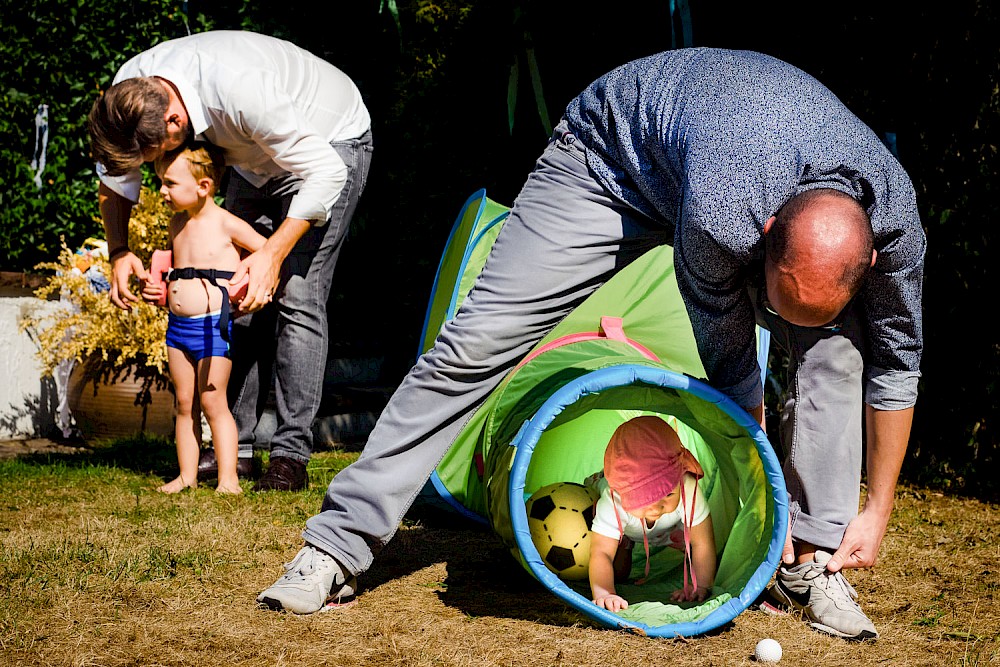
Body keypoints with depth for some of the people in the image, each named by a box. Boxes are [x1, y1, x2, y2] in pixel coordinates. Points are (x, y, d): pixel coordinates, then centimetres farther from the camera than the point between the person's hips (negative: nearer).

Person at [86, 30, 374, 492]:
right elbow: (115, 171, 0)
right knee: (240, 296, 0)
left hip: (330, 144, -7)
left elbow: (324, 174, -33)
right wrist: (119, 252, -12)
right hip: (257, 158, 7)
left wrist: (274, 252, -35)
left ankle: (291, 456, -13)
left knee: (296, 293, -17)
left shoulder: (241, 90, -42)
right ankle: (235, 447, 6)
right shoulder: (128, 91, -20)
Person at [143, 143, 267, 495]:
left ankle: (228, 478, 2)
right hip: (177, 324, 7)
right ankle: (187, 475, 18)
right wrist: (156, 289, 8)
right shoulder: (177, 224, 10)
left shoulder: (226, 224, -10)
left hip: (213, 325, -7)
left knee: (213, 402, -4)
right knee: (184, 403, 10)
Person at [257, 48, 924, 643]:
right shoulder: (720, 216, -45)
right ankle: (337, 545, -8)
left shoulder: (896, 216, -32)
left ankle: (814, 560, -3)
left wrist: (878, 510, -8)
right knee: (480, 340, -13)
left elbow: (896, 364, -14)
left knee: (834, 344, -18)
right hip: (612, 161, -4)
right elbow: (729, 361, -27)